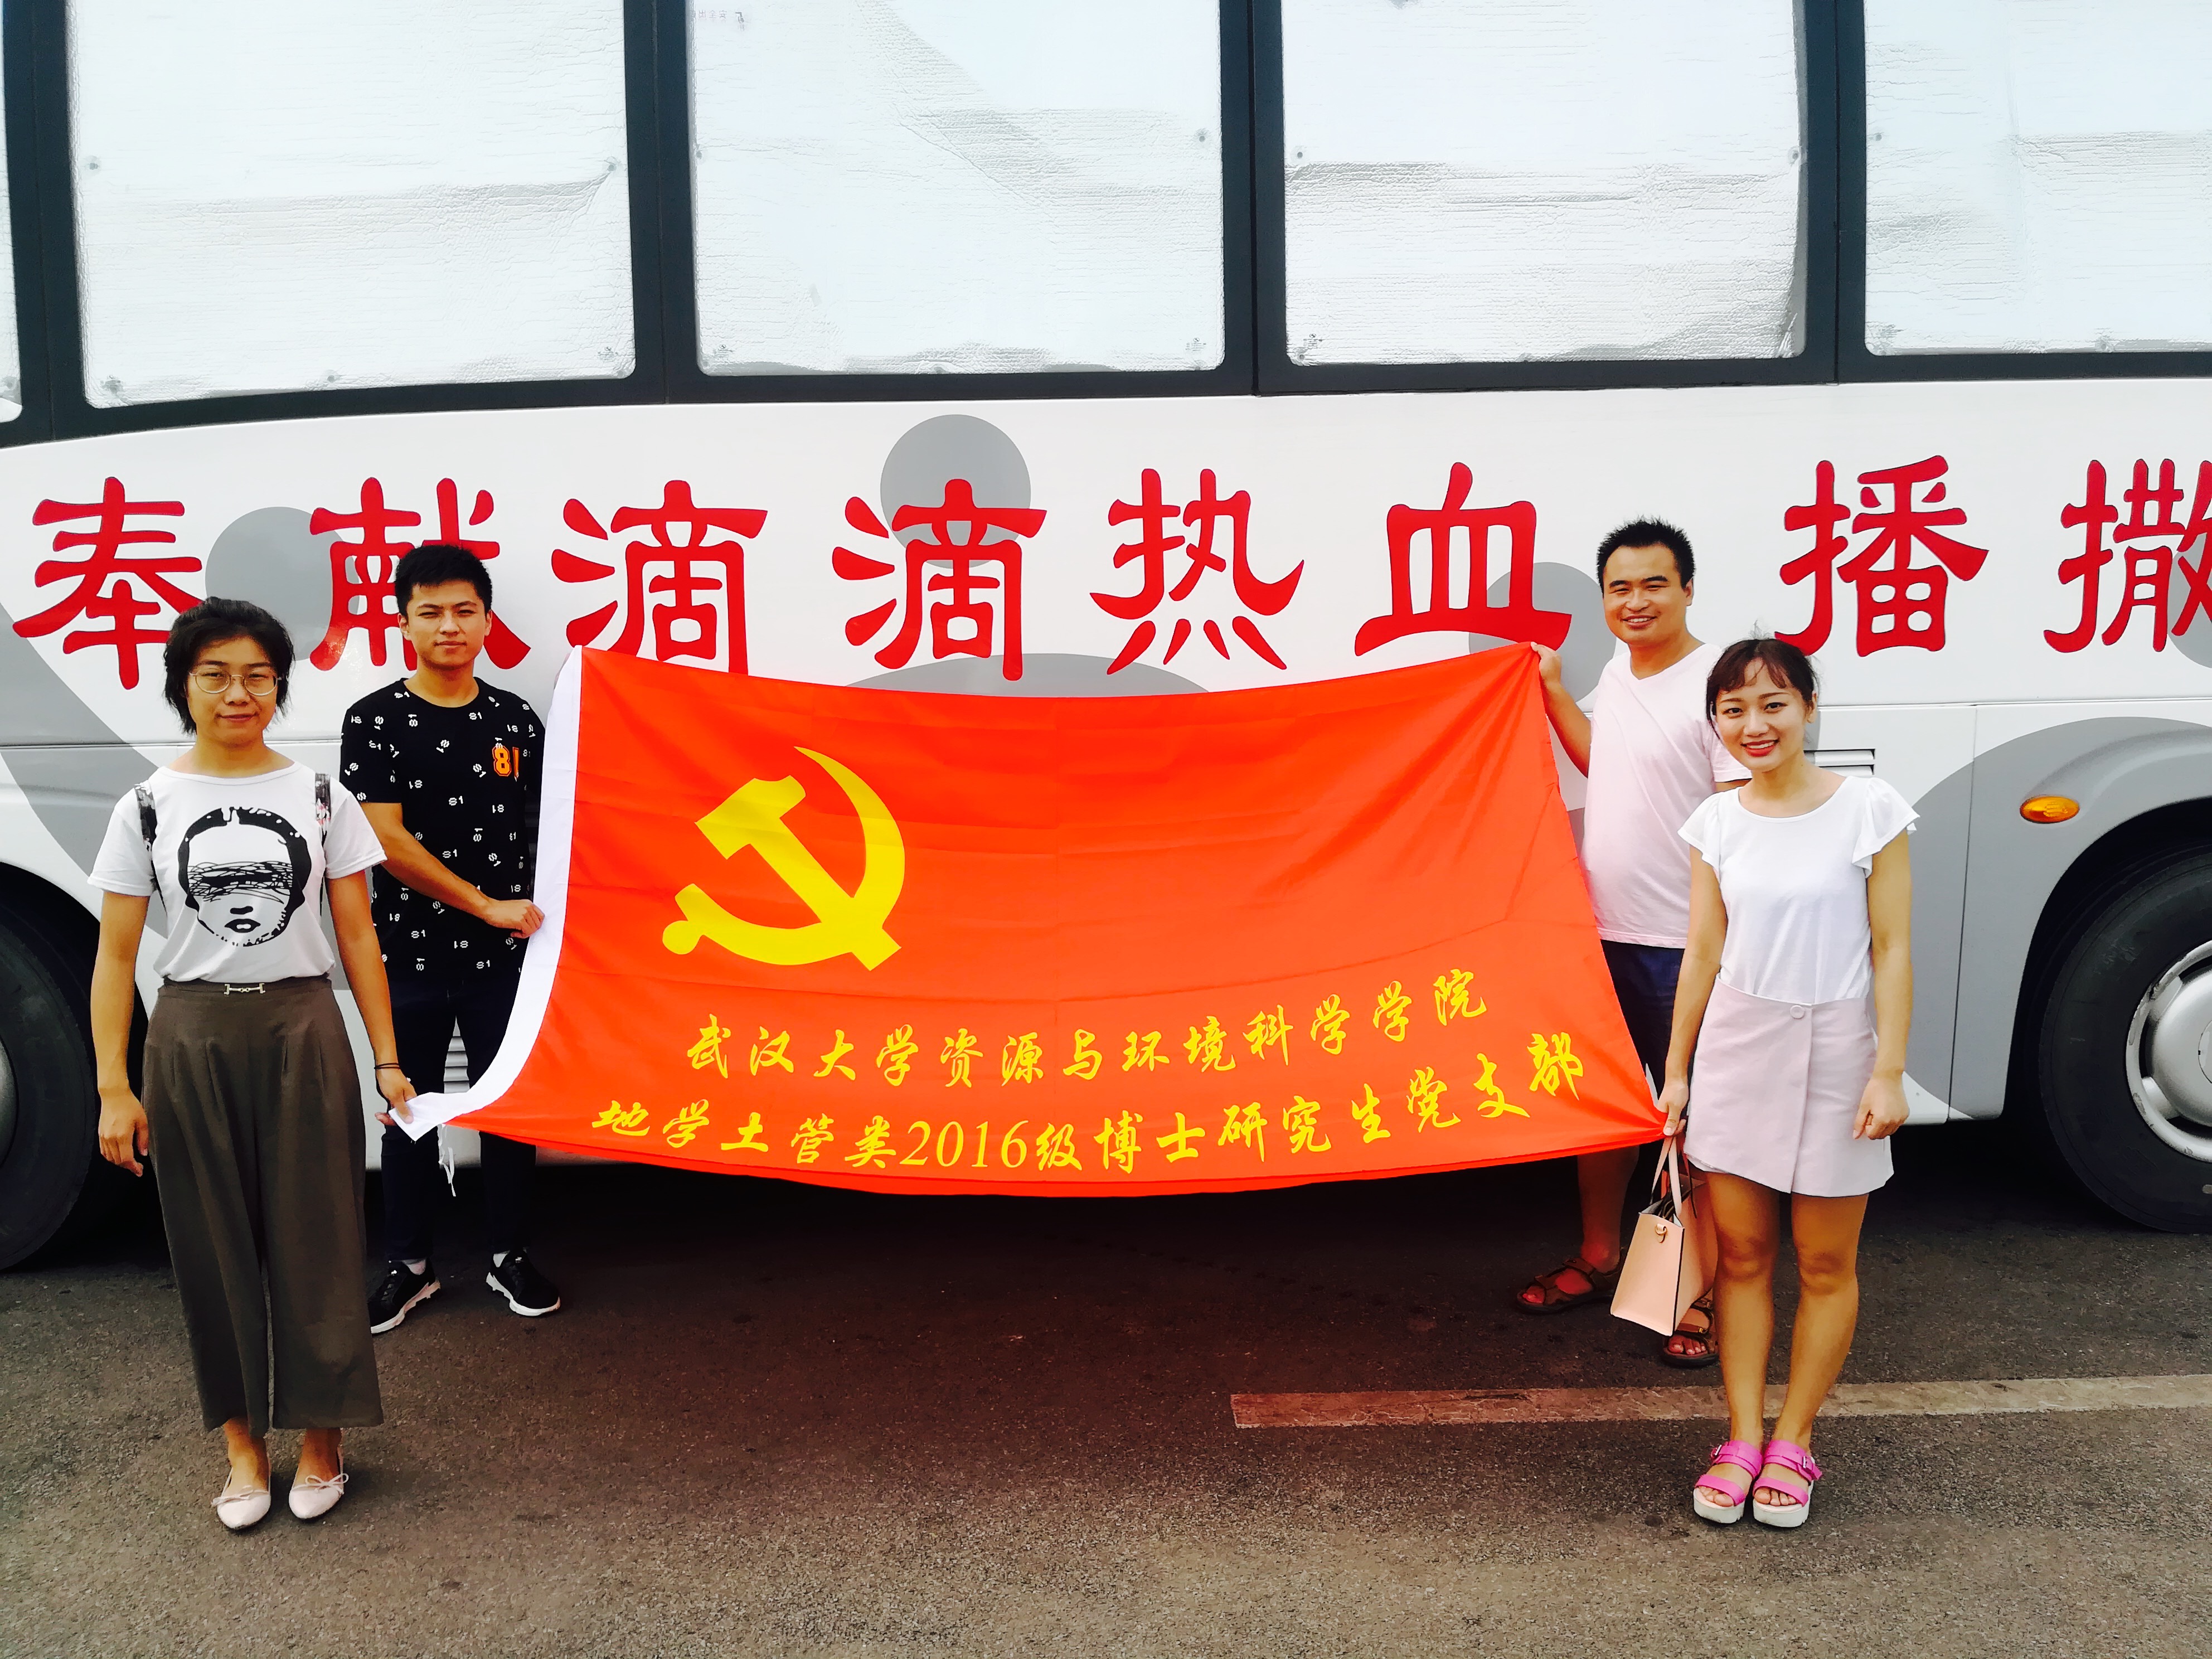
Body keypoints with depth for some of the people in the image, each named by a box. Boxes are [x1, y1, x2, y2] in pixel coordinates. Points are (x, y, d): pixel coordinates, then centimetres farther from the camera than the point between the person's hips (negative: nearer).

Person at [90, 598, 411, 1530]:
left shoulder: (321, 800, 2)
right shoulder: (148, 808, 1)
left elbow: (357, 938, 3)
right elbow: (116, 957, 1)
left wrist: (386, 1059, 0)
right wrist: (114, 1089, -4)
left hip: (303, 1034, 0)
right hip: (193, 1040, 1)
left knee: (314, 1238, 3)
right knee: (213, 1242, 8)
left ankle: (320, 1437, 18)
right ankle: (243, 1442, 22)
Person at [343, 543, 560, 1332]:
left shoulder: (515, 721, 5)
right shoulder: (376, 721, -4)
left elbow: (544, 830, 10)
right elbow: (387, 840, -12)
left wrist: (544, 920, -1)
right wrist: (487, 905, -15)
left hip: (504, 956, 2)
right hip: (412, 955, -2)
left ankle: (510, 1256, 24)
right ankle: (408, 1266, 23)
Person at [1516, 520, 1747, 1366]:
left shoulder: (1714, 684, -16)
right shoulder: (1618, 673, 8)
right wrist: (1551, 689, 20)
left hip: (1682, 946, -8)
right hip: (1603, 934, 8)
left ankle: (1702, 1293, 17)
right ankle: (1598, 1257, 35)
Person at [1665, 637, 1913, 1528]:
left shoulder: (1868, 809, -8)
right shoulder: (1717, 822, 2)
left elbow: (1892, 950, -7)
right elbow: (1703, 954, 7)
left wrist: (1889, 1071, -11)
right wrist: (1676, 1071, 8)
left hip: (1834, 1052, -3)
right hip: (1736, 1049, 3)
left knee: (1824, 1263, 7)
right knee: (1741, 1254, 8)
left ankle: (1792, 1444, 21)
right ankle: (1742, 1440, 18)